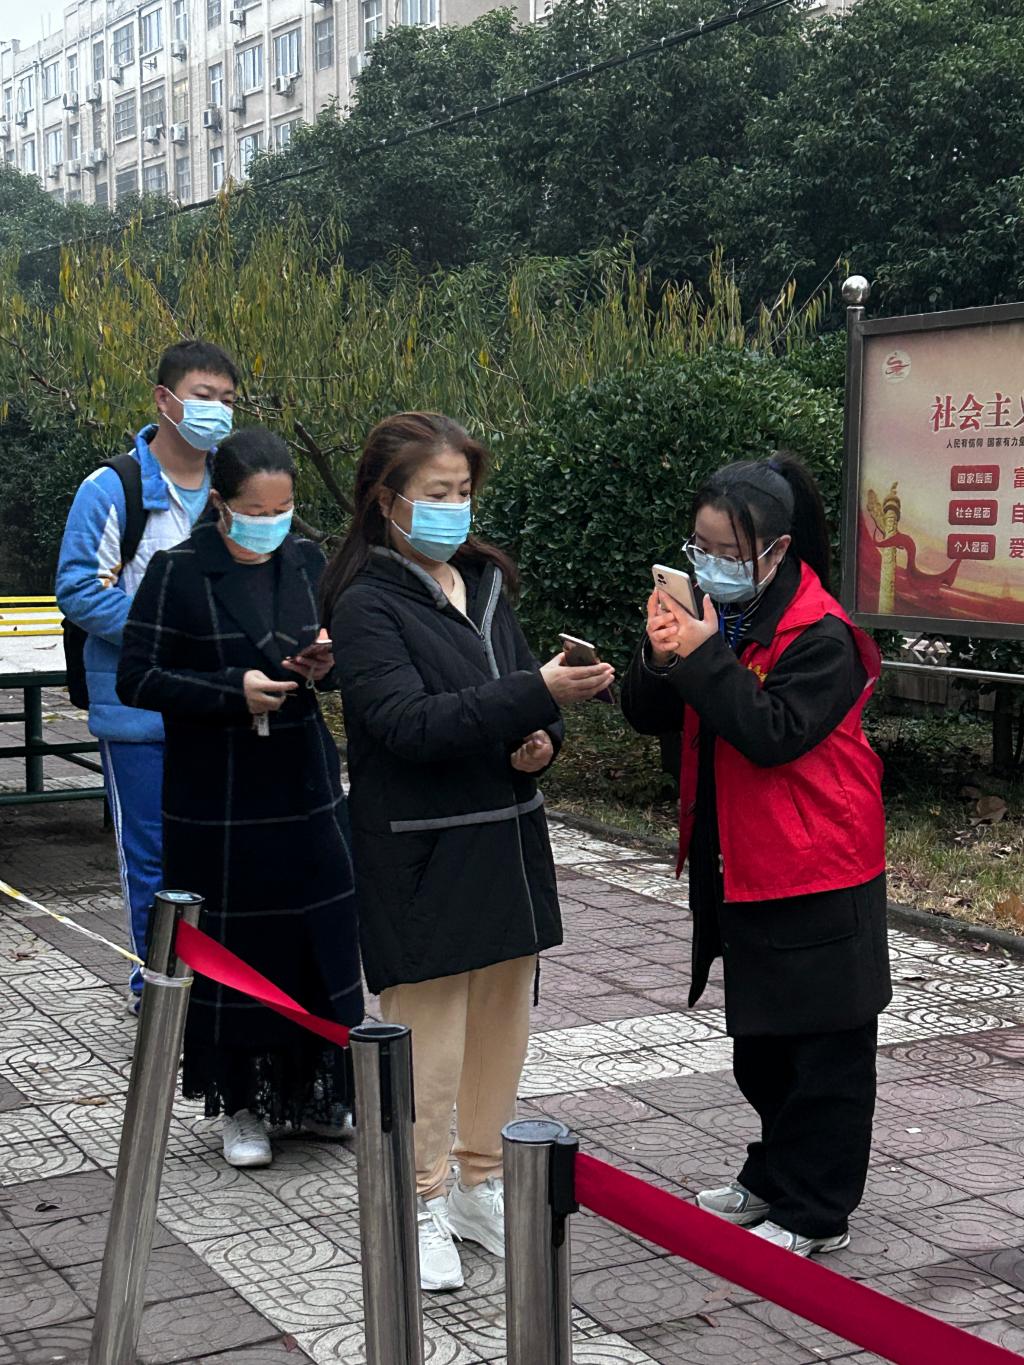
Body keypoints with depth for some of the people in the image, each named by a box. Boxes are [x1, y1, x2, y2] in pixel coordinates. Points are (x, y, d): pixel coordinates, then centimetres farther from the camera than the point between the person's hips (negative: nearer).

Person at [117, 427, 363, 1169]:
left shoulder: (307, 562, 3)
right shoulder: (178, 572, -10)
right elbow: (138, 679, -10)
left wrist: (326, 665, -8)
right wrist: (234, 691, -20)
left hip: (305, 784, 4)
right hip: (216, 796, -4)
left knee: (324, 937, 9)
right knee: (234, 947, 4)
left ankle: (320, 1092, 26)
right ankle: (242, 1103, 21)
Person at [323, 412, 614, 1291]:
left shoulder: (485, 581, 10)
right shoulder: (366, 604, -11)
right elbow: (409, 722, -22)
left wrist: (541, 738, -5)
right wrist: (537, 694, -29)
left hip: (507, 835, 7)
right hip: (422, 852, -7)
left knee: (504, 1013, 13)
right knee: (429, 1023, 1)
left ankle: (483, 1185, 28)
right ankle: (425, 1205, 16)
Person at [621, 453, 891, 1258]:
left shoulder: (820, 635, -18)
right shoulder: (717, 615, 6)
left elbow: (774, 734, -27)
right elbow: (649, 717, 6)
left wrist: (704, 658, -29)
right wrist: (661, 659, -14)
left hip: (816, 875, -8)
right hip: (742, 872, 8)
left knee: (822, 1048, 3)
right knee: (759, 1039, 20)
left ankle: (816, 1213, 14)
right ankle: (774, 1180, 36)